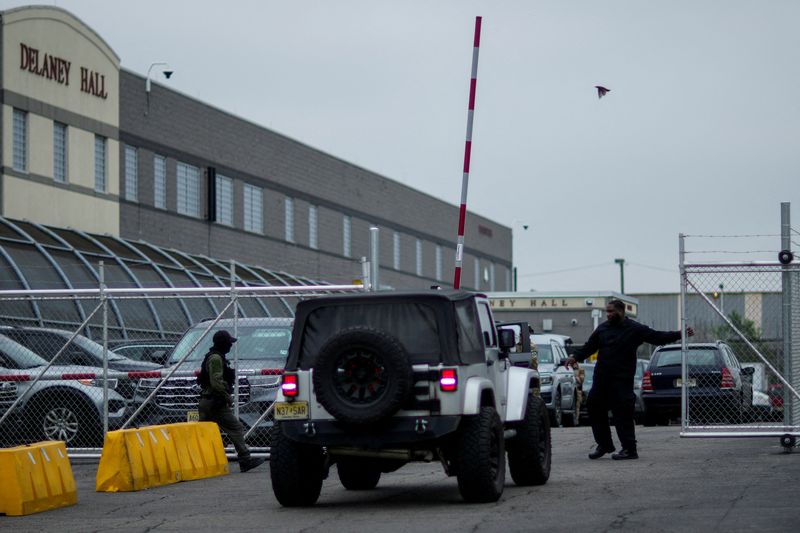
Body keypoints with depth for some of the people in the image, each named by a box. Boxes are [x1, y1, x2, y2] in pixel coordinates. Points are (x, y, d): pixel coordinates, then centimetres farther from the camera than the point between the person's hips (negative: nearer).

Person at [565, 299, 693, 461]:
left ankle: (629, 449, -2)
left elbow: (657, 337, -2)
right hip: (601, 378, 6)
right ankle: (604, 445, 22)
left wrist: (680, 334, -9)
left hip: (622, 379, -6)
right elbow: (589, 346, 14)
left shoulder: (635, 329, -2)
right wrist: (575, 357, -1)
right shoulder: (603, 328, 12)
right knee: (595, 408, 8)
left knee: (622, 413, -9)